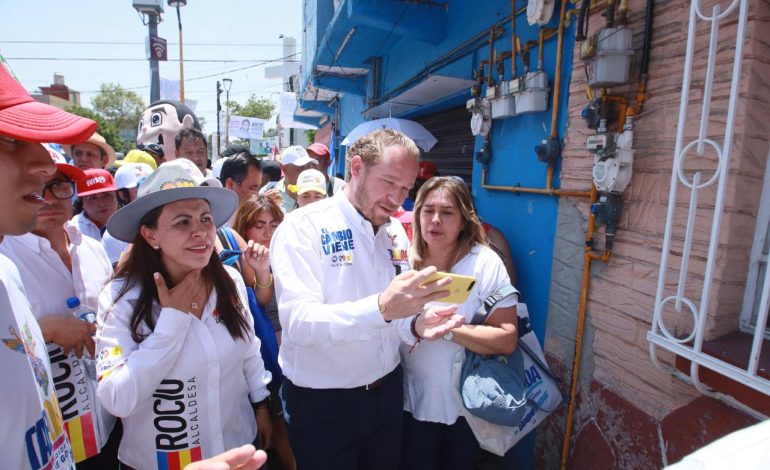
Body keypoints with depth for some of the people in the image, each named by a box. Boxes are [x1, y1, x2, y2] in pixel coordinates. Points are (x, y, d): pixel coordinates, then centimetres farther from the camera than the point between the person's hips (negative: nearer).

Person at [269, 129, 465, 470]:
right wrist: (380, 308, -40)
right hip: (321, 402, -5)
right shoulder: (303, 227, -16)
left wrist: (416, 326, -15)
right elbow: (297, 322, -27)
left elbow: (391, 316, 7)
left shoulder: (396, 233, 3)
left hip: (387, 392, 6)